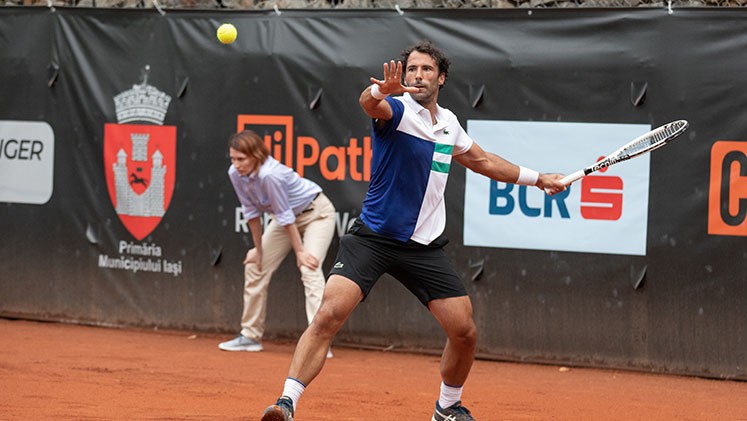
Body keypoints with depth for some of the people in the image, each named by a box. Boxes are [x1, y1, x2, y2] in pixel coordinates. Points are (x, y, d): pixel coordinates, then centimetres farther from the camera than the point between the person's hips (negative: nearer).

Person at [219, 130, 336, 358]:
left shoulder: (270, 175, -37)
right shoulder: (236, 174, -16)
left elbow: (285, 216, -29)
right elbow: (252, 213, -5)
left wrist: (300, 251, -21)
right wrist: (259, 249, -2)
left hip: (316, 212, -8)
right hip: (287, 216, 8)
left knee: (309, 269, -25)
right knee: (255, 265, 8)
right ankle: (250, 336, 20)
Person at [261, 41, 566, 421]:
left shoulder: (448, 123, 11)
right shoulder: (397, 110, -9)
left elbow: (482, 161, 30)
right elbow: (369, 103, -35)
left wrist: (537, 178, 35)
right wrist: (380, 90, -59)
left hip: (424, 246, 5)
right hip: (372, 237, -5)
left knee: (465, 332, 1)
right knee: (329, 315, -22)